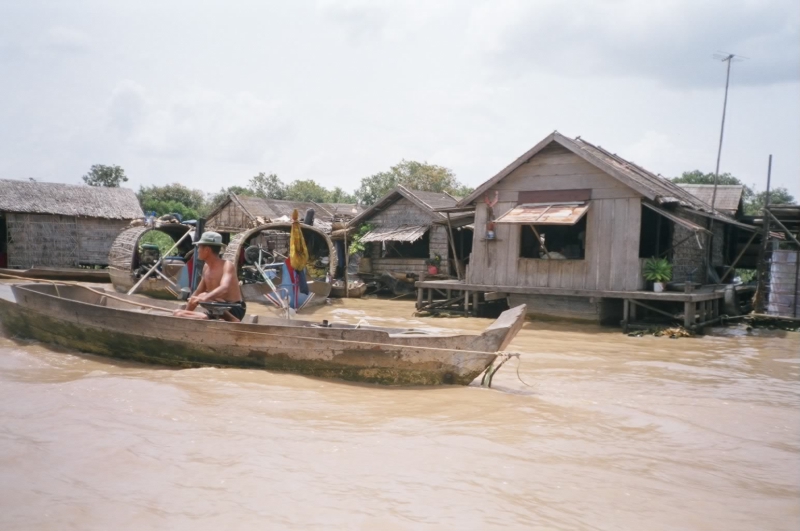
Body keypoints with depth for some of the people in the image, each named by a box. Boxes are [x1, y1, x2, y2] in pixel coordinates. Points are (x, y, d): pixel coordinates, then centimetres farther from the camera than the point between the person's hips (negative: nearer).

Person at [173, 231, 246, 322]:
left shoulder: (227, 266, -14)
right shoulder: (206, 267, 11)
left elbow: (224, 288, -36)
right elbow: (198, 292, 23)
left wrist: (205, 298, -52)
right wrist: (186, 312, 18)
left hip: (234, 310, -8)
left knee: (203, 296, -33)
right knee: (178, 314, -1)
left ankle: (233, 321, -27)